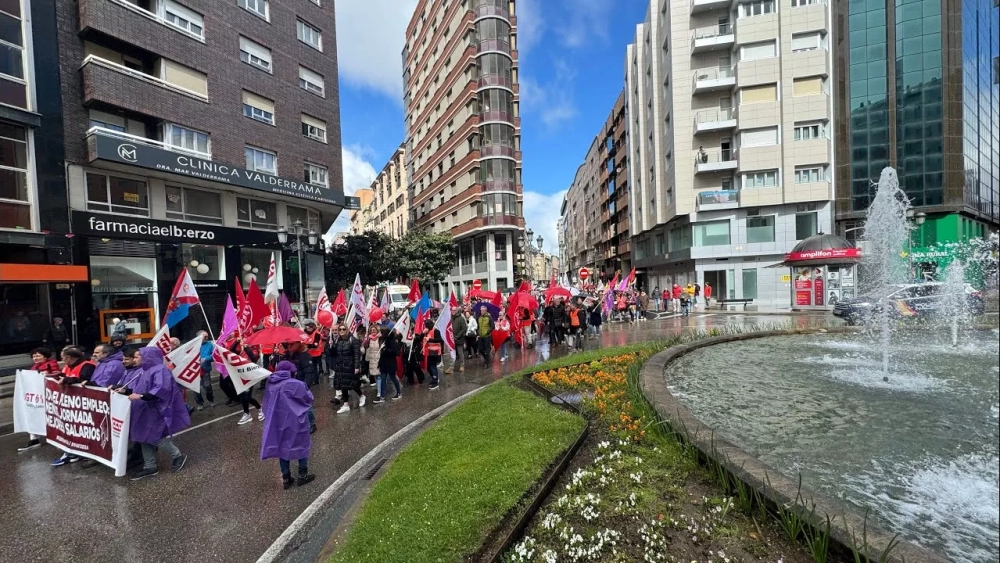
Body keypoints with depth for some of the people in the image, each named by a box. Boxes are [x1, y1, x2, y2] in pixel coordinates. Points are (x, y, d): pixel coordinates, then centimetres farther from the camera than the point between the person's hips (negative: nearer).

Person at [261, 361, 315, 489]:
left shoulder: (270, 385, -1)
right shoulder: (296, 384, -19)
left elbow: (267, 405, 10)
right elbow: (309, 398, -6)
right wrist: (306, 389, 12)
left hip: (277, 423, 5)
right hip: (295, 422, -5)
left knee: (282, 448, 18)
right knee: (302, 446, 14)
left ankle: (286, 478, 27)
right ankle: (302, 475, 22)